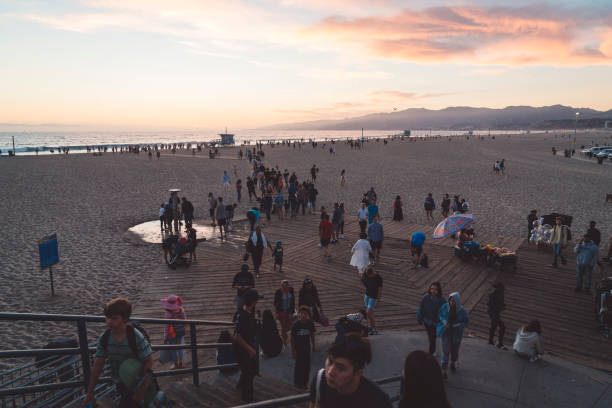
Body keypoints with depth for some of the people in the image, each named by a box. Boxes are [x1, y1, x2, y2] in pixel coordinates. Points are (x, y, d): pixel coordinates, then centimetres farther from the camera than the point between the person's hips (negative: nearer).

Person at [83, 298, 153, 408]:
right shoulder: (104, 339, -11)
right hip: (120, 384, 5)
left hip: (136, 383, -5)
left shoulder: (136, 337, -25)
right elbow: (98, 365, -3)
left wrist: (141, 391, -22)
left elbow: (148, 363, -20)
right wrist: (90, 393, 0)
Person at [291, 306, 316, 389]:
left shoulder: (310, 323, -10)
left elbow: (312, 335, 5)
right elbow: (292, 338, -11)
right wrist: (293, 350, -9)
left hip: (307, 347, 3)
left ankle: (304, 382, 27)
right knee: (299, 364, 2)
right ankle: (298, 382, 21)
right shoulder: (296, 324, -19)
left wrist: (313, 345, 13)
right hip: (298, 348, -3)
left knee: (307, 364, 9)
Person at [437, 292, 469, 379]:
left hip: (456, 334, 1)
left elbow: (466, 322, -8)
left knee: (455, 350, 20)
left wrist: (456, 325, -23)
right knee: (446, 351, -6)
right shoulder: (445, 306, -17)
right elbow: (440, 315, -1)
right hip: (446, 333, -1)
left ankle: (453, 363, 51)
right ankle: (443, 370, 6)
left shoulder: (462, 311, -19)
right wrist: (444, 322, -21)